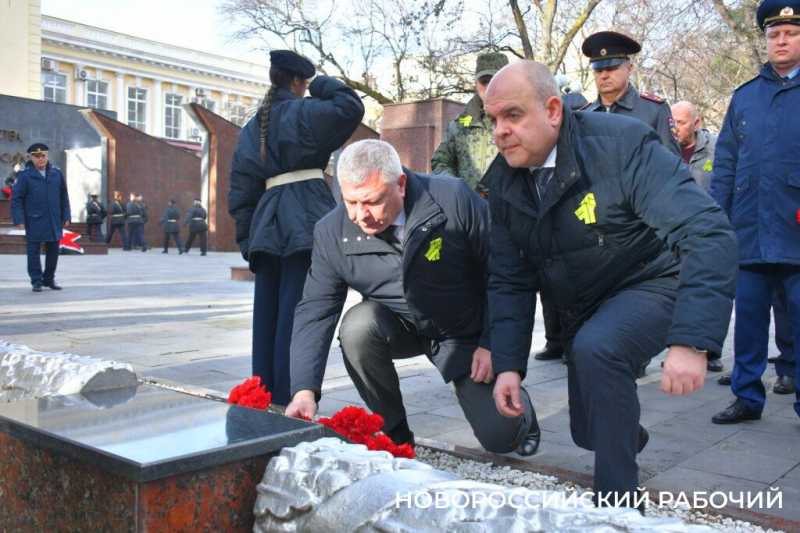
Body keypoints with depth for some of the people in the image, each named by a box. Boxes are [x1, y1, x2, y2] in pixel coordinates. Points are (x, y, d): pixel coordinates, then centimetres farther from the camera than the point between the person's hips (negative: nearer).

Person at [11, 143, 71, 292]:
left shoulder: (57, 173, 6)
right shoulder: (25, 175, -4)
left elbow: (64, 197, 11)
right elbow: (16, 199, -5)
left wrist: (66, 217, 6)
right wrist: (19, 220, -11)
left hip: (54, 221, 3)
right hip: (34, 222, -3)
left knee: (53, 251, 9)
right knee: (34, 252, 2)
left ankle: (49, 279, 23)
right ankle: (36, 281, 11)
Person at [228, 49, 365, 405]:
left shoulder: (252, 127, 20)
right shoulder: (304, 111, 0)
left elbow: (241, 189, 15)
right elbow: (351, 107, -9)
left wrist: (247, 238, 15)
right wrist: (323, 85, 8)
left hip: (267, 222, 7)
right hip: (306, 218, -6)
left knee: (268, 313, 9)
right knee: (297, 314, -5)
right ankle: (287, 403, -4)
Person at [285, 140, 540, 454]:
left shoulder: (454, 199, -24)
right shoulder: (331, 233, -16)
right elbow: (315, 312, -16)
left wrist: (492, 343, -15)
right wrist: (304, 390, -28)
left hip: (466, 333, -2)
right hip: (401, 329, 3)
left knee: (500, 438, -12)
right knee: (357, 326, -31)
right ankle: (395, 433, -6)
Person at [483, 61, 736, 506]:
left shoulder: (623, 144, -26)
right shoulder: (504, 182, -7)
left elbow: (709, 234, -33)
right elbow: (509, 281, -2)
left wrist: (691, 343, -42)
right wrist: (508, 364, -12)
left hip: (651, 283, -6)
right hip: (583, 310, 6)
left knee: (597, 348, -36)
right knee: (589, 431, 12)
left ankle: (618, 503, -17)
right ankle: (629, 433, 52)